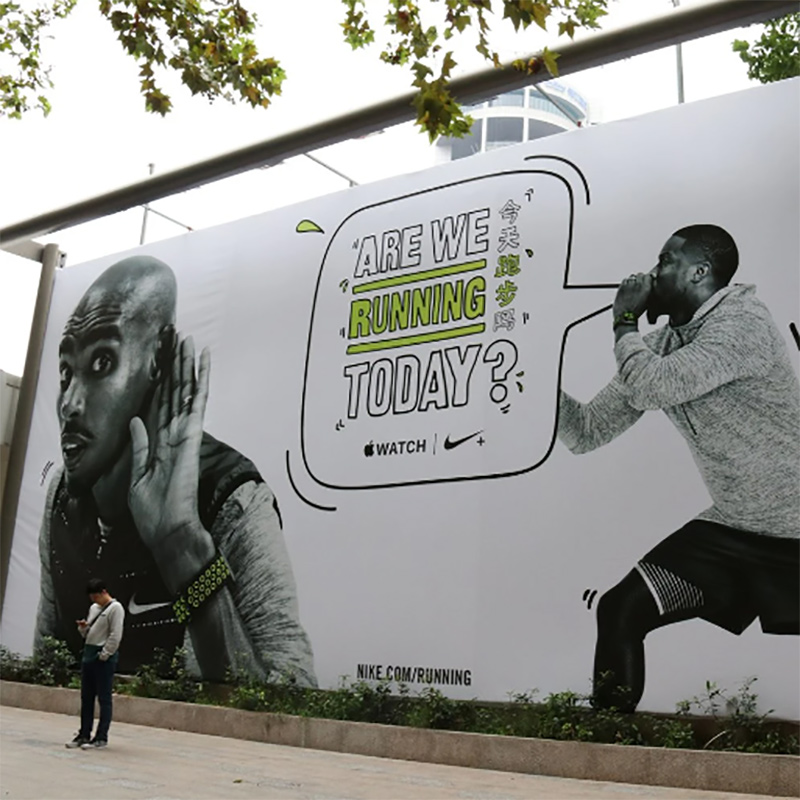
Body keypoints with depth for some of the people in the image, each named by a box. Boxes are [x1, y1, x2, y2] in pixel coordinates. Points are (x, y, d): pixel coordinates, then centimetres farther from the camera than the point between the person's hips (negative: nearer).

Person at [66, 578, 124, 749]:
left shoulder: (115, 608, -9)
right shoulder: (93, 608, 16)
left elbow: (115, 636, -15)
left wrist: (103, 655, -16)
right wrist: (83, 627, 1)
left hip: (105, 657, -8)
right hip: (88, 653, 8)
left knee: (103, 698, -3)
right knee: (86, 697, 11)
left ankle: (101, 737, 1)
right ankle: (84, 734, 18)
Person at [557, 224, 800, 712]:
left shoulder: (743, 322, -17)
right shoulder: (661, 346, 6)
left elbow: (651, 388, -29)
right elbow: (587, 432, 6)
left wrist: (625, 322, -11)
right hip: (730, 529, 7)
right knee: (620, 612, -5)